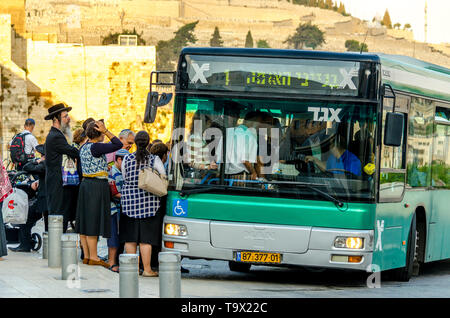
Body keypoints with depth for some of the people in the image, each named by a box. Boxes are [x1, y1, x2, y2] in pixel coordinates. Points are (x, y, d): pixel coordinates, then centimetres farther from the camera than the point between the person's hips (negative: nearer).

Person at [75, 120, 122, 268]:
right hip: (97, 186, -9)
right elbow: (118, 145, -16)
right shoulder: (95, 147, -15)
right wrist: (106, 131, -12)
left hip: (85, 184, 9)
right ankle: (93, 257, -4)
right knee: (93, 222, -6)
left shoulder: (84, 147, 12)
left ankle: (86, 255, 13)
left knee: (85, 222, 9)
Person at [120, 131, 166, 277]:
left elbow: (125, 178, 8)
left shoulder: (127, 159, 2)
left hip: (129, 199, 2)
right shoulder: (154, 160, -5)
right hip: (149, 200, -2)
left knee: (130, 237, 9)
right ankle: (147, 269, 1)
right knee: (146, 237, 1)